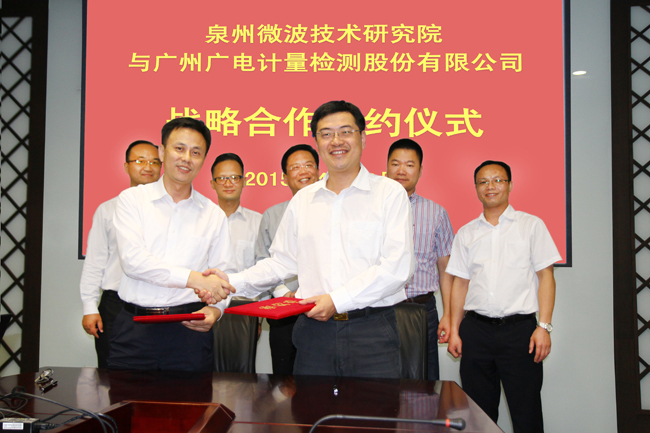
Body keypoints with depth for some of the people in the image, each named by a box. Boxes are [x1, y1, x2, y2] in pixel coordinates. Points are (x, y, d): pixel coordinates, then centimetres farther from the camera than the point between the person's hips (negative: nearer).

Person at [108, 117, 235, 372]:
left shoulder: (214, 215, 12)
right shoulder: (132, 199, 5)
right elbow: (132, 260, -9)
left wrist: (214, 309, -11)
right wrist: (193, 278, -14)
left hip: (190, 331, 1)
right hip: (135, 329, -1)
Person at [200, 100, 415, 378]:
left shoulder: (390, 193, 0)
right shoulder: (302, 200, 14)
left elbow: (397, 267, -9)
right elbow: (282, 262, 17)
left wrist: (338, 300, -14)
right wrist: (233, 282, 3)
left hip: (371, 333, -3)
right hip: (314, 330, 3)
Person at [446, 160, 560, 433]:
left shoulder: (532, 225, 5)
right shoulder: (466, 233, 13)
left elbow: (546, 277, 1)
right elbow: (460, 282, 13)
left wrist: (544, 326, -8)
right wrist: (454, 331, 7)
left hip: (519, 328, -2)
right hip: (476, 329, 3)